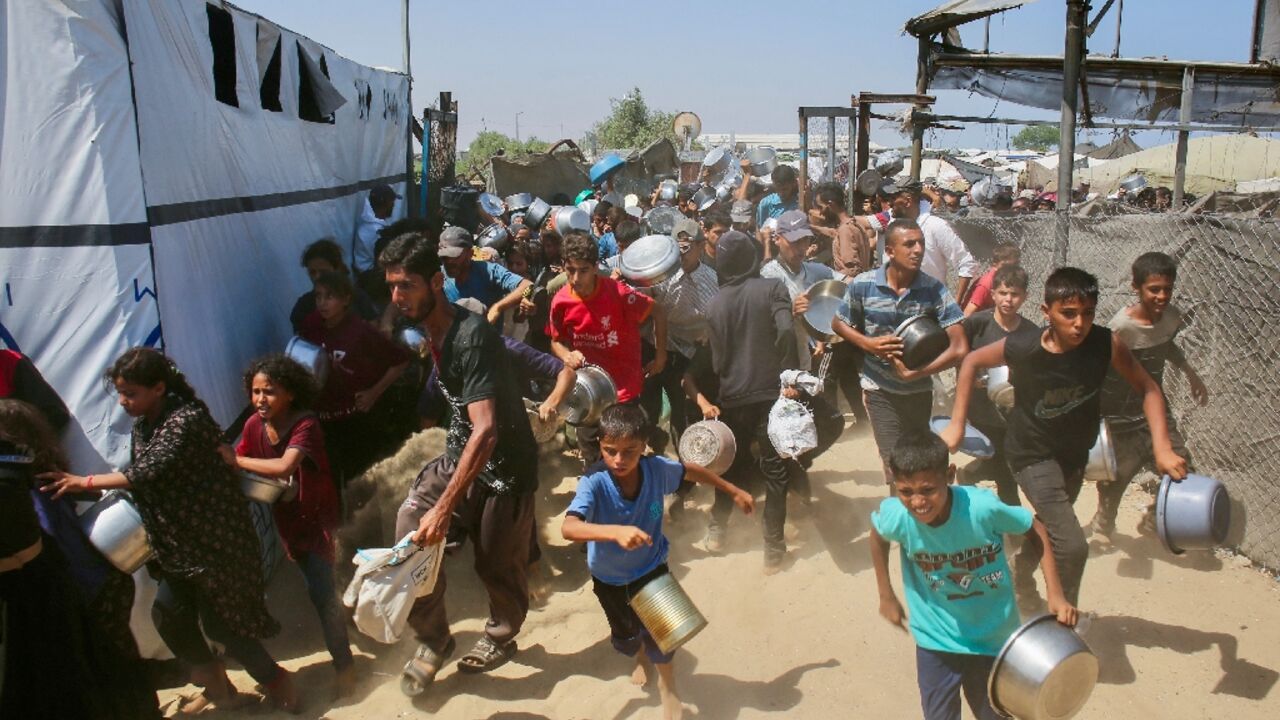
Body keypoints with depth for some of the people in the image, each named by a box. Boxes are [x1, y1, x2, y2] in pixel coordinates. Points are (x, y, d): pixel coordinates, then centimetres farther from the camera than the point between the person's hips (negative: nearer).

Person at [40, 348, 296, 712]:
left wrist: (85, 482, -29)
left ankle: (275, 679, 19)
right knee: (168, 613, 7)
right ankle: (215, 683, 27)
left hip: (214, 537, -8)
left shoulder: (187, 418, -21)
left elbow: (151, 471, -32)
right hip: (178, 541, 9)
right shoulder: (142, 426, 6)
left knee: (218, 618, -1)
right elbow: (143, 484, 14)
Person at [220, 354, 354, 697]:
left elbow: (284, 467, -39)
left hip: (316, 515, -6)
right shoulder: (255, 425, -7)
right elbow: (240, 469, -5)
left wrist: (236, 460, -31)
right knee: (316, 589, 19)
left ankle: (343, 663, 7)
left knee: (321, 592, -8)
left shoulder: (305, 425, -25)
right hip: (287, 518, 6)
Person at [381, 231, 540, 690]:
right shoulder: (431, 330, -1)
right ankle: (433, 639, 9)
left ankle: (501, 638, 38)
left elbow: (486, 430, -36)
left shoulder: (471, 338, -29)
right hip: (460, 452, 7)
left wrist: (445, 507, -37)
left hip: (504, 466, -7)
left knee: (498, 564, 7)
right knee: (411, 524, -10)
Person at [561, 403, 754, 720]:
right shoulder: (593, 483, -34)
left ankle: (667, 685, 28)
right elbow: (568, 528, -48)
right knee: (625, 635, 21)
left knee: (659, 631, -5)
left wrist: (734, 492, 7)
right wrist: (616, 532, -64)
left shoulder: (657, 468, -25)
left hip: (652, 568, 0)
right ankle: (640, 654, 60)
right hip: (609, 578, 0)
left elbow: (692, 471, -3)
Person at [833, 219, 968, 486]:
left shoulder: (934, 289, -15)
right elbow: (838, 323, 3)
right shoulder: (862, 285, -14)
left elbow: (959, 348, -18)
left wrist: (913, 373, -21)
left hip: (919, 391, 1)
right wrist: (869, 344, -15)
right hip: (880, 390, -1)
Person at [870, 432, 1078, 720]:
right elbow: (877, 534, 2)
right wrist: (887, 596, 6)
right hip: (936, 640, 1)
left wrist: (1056, 595, -14)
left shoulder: (982, 507, -30)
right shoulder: (896, 516, -25)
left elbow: (1035, 531, -9)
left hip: (993, 636, 0)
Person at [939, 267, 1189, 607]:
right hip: (1033, 455, -5)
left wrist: (1162, 448, -20)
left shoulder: (1106, 344, -21)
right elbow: (972, 361, -11)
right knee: (1072, 547, -18)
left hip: (1075, 453, 5)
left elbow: (1147, 387, -9)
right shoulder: (1022, 349, -28)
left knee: (1047, 530, 27)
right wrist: (957, 423, -10)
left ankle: (1020, 581, 56)